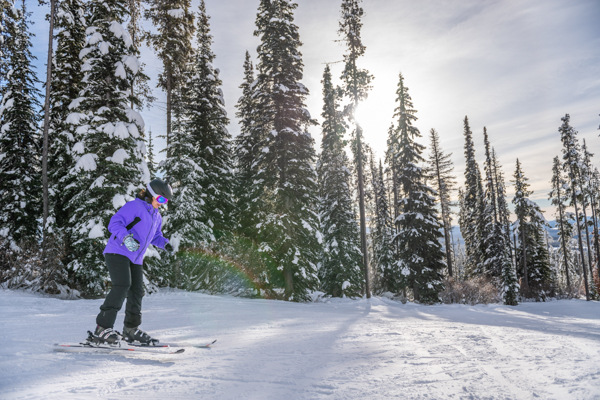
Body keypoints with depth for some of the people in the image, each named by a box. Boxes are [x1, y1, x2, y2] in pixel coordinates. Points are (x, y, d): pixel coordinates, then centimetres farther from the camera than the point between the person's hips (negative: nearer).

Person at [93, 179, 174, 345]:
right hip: (117, 253, -9)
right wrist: (126, 238, -35)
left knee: (137, 291, 8)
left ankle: (131, 329, 21)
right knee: (123, 286, -22)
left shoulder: (157, 216, 17)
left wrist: (165, 243, 8)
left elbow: (155, 236, 29)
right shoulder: (134, 206, -10)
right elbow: (114, 223, -18)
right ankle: (102, 328, -18)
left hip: (135, 259, 9)